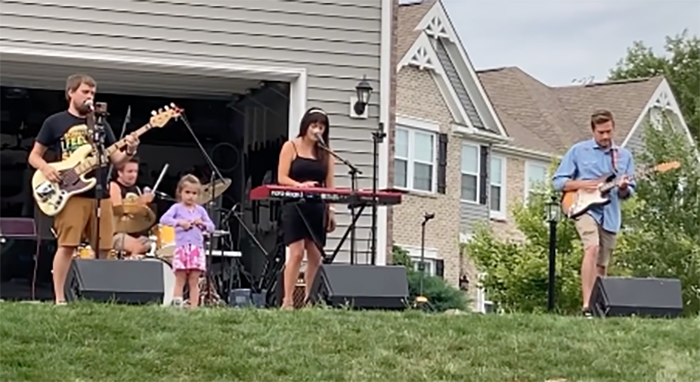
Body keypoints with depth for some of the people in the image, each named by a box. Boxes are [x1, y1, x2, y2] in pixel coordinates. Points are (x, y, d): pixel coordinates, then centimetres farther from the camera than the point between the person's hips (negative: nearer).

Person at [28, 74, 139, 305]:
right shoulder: (54, 122, 6)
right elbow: (34, 156, 8)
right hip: (70, 194, -4)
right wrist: (46, 168, -13)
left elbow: (116, 160, 13)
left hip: (100, 194, 4)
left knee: (103, 249, 2)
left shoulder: (100, 124, 17)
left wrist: (129, 152, -9)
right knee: (67, 246, -11)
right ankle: (59, 298, -6)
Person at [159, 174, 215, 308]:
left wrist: (203, 224, -6)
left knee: (194, 281, 3)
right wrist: (179, 222, -21)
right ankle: (177, 307, -5)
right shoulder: (177, 208, 3)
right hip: (181, 249, -3)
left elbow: (212, 227, 13)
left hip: (197, 250, 3)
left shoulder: (200, 210, 14)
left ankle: (194, 308, 3)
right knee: (180, 281, -2)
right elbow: (164, 219, -12)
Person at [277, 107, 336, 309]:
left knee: (315, 256, 1)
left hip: (317, 208, 4)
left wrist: (330, 210, 1)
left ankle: (309, 300, 8)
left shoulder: (324, 153, 14)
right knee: (296, 253, -12)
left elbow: (329, 184, 11)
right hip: (295, 205, -4)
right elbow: (282, 178, -4)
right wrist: (300, 185, -22)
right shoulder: (291, 147, 4)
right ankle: (287, 300, -7)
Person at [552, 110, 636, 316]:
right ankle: (587, 304, -32)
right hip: (585, 208, -4)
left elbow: (628, 192, 15)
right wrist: (582, 185, -11)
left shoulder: (624, 156, 13)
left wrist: (624, 188, -9)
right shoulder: (578, 151, 4)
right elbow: (558, 181, 4)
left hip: (610, 215, 4)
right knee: (592, 247, -27)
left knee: (601, 266, 7)